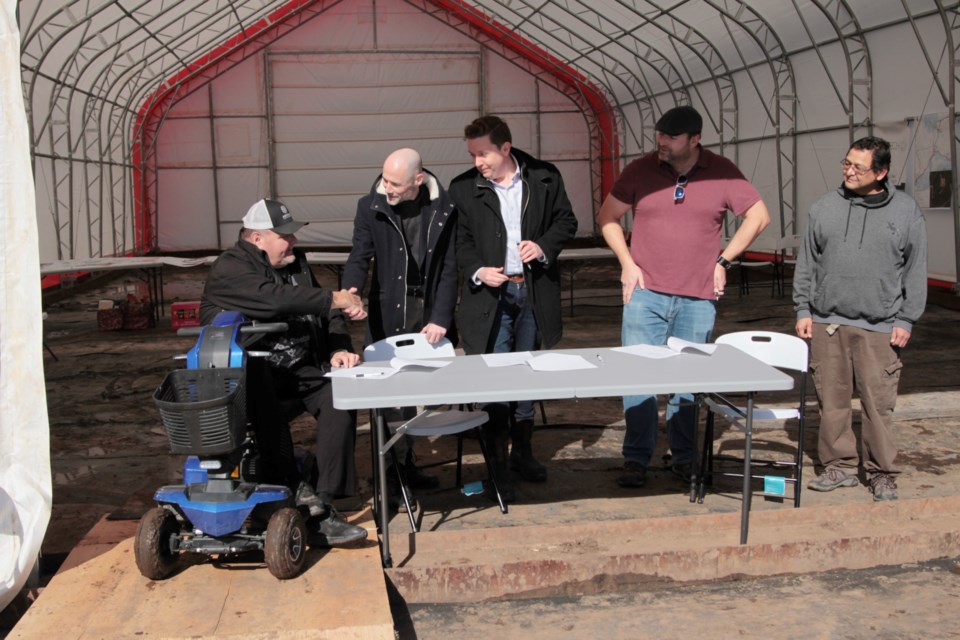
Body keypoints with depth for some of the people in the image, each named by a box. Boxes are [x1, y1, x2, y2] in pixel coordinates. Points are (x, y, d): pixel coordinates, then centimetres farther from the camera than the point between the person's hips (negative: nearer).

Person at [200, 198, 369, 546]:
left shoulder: (296, 262, 16)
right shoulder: (230, 270, -9)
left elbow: (326, 316, 17)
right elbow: (275, 298, -27)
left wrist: (339, 349, -2)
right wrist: (334, 300, -22)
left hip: (299, 369, 6)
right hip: (248, 372, -6)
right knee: (259, 380, -41)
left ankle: (321, 506, -24)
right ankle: (293, 487, -37)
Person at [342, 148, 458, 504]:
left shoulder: (443, 210, -1)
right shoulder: (371, 207, -2)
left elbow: (449, 269, 0)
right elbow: (359, 257, -3)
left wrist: (441, 319, -7)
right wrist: (351, 291, -24)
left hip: (431, 310, 1)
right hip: (389, 314, -1)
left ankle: (406, 465, 19)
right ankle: (397, 468, 5)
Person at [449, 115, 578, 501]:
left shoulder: (545, 177, 0)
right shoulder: (463, 189, -2)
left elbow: (566, 220, 8)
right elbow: (459, 240, 2)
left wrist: (545, 246, -10)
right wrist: (477, 270, -15)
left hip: (534, 291, 2)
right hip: (491, 293, -2)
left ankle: (522, 452, 30)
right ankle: (498, 467, 5)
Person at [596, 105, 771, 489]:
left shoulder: (722, 173, -1)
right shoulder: (641, 170, -1)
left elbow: (759, 217, 8)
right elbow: (607, 217, 9)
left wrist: (724, 261, 3)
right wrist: (627, 263, 0)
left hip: (698, 298, 0)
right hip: (646, 293, 0)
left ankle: (683, 458, 21)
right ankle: (636, 460, 8)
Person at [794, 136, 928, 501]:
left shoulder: (906, 211, 3)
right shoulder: (825, 207, 7)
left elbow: (915, 270, 5)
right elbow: (806, 263, 12)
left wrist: (906, 321, 0)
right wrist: (803, 310, 6)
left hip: (880, 328, -2)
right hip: (827, 323, 2)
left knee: (879, 403, 0)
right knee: (832, 400, 6)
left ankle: (882, 474, 14)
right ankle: (839, 466, 20)